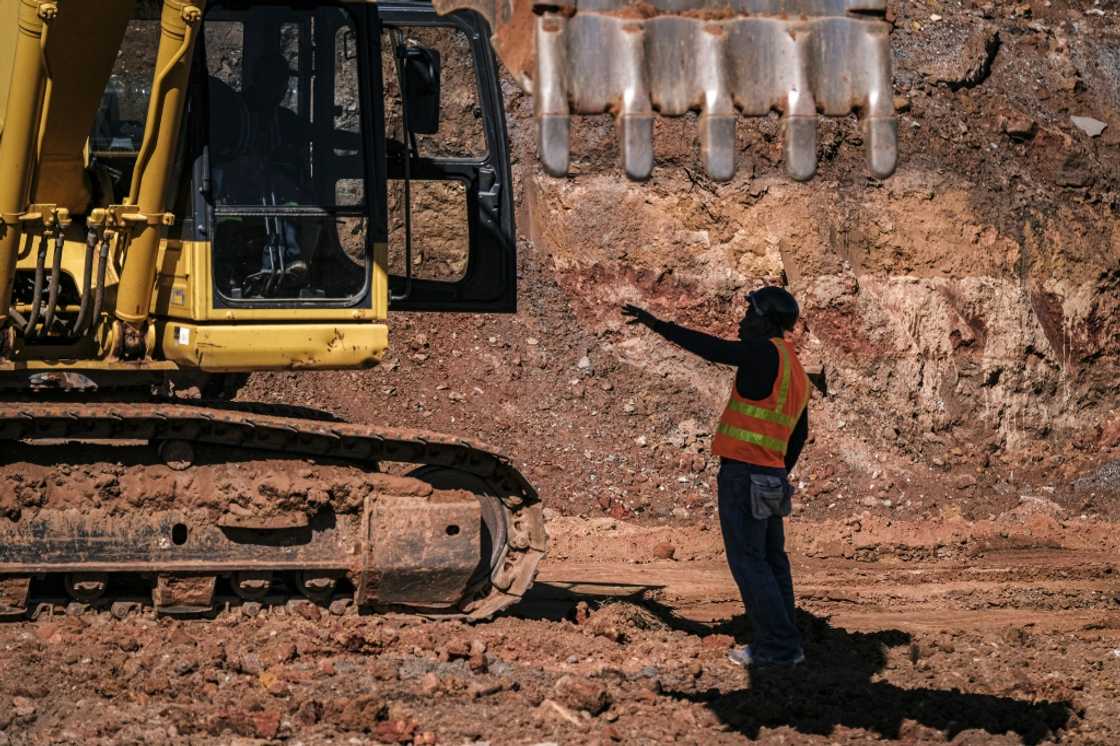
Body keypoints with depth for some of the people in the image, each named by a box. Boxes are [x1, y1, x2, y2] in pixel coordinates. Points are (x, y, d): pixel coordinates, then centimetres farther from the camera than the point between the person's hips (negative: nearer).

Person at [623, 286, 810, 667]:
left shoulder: (767, 353, -12)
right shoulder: (796, 371, 16)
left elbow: (711, 347, -19)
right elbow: (799, 436, 23)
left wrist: (657, 324, -15)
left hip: (743, 475, -9)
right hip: (770, 479, 9)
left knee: (748, 561, -6)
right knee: (770, 561, 12)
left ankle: (776, 646, -7)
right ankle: (784, 643, 13)